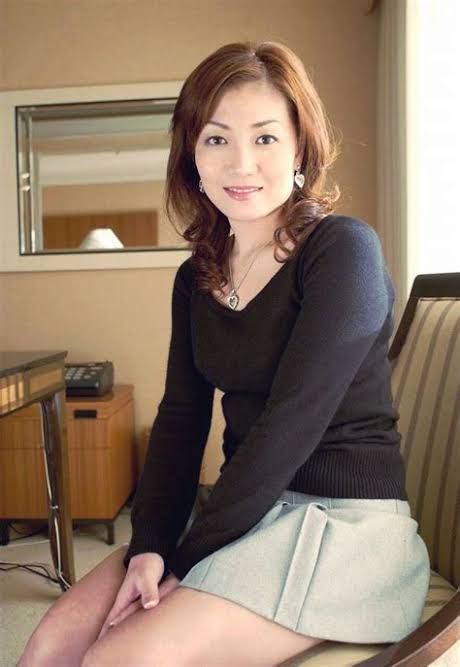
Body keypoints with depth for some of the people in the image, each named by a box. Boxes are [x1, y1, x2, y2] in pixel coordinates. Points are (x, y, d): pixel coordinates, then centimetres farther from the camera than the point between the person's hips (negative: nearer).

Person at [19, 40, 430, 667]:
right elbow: (180, 418, 4)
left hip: (346, 521, -5)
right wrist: (150, 544, -10)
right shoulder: (197, 279, 7)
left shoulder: (344, 249, -12)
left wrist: (183, 560, -15)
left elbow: (291, 424, -19)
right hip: (250, 510, 6)